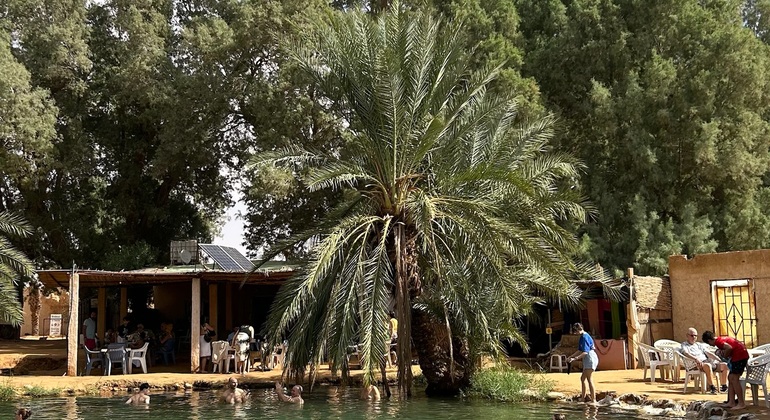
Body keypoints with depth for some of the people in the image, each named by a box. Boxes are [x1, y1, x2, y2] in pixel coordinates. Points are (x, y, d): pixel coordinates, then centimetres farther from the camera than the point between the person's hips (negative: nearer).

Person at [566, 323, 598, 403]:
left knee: (590, 380, -10)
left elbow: (585, 352, -21)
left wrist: (575, 358, -23)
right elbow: (580, 350, 21)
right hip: (587, 360, 10)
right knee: (582, 378, 12)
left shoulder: (585, 337, -15)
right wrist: (571, 357, 16)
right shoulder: (582, 336, 15)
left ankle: (593, 400, -9)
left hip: (590, 359, -10)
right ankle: (583, 398, 17)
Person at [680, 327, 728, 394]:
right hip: (696, 364, -7)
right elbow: (686, 353, -10)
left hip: (708, 361, 7)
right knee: (708, 366, -38)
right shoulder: (684, 345, 11)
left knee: (724, 365, -12)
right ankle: (712, 387, -34)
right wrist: (696, 359, -28)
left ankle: (724, 386, -6)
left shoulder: (699, 344, 29)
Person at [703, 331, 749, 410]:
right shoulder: (721, 339, 18)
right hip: (741, 354, 10)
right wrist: (721, 350, 10)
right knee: (730, 378, 11)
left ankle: (741, 403, -9)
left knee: (734, 378, -10)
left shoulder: (718, 341, -11)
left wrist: (725, 355, -9)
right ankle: (731, 402, 13)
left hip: (740, 355, -10)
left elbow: (729, 348, -27)